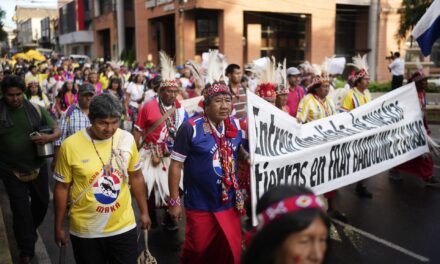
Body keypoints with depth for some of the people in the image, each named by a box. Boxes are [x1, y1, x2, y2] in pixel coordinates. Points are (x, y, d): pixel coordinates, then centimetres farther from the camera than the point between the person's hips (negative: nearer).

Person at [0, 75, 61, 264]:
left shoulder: (36, 110, -5)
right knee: (20, 210, 4)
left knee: (42, 202, 19)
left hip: (38, 167, 2)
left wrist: (49, 137, -24)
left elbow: (57, 129, -2)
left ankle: (31, 230, 49)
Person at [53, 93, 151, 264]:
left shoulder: (127, 139, -7)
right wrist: (59, 227, 2)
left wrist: (144, 212, 10)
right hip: (85, 230, -1)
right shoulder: (70, 146, -15)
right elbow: (62, 187, -4)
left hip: (124, 226, 2)